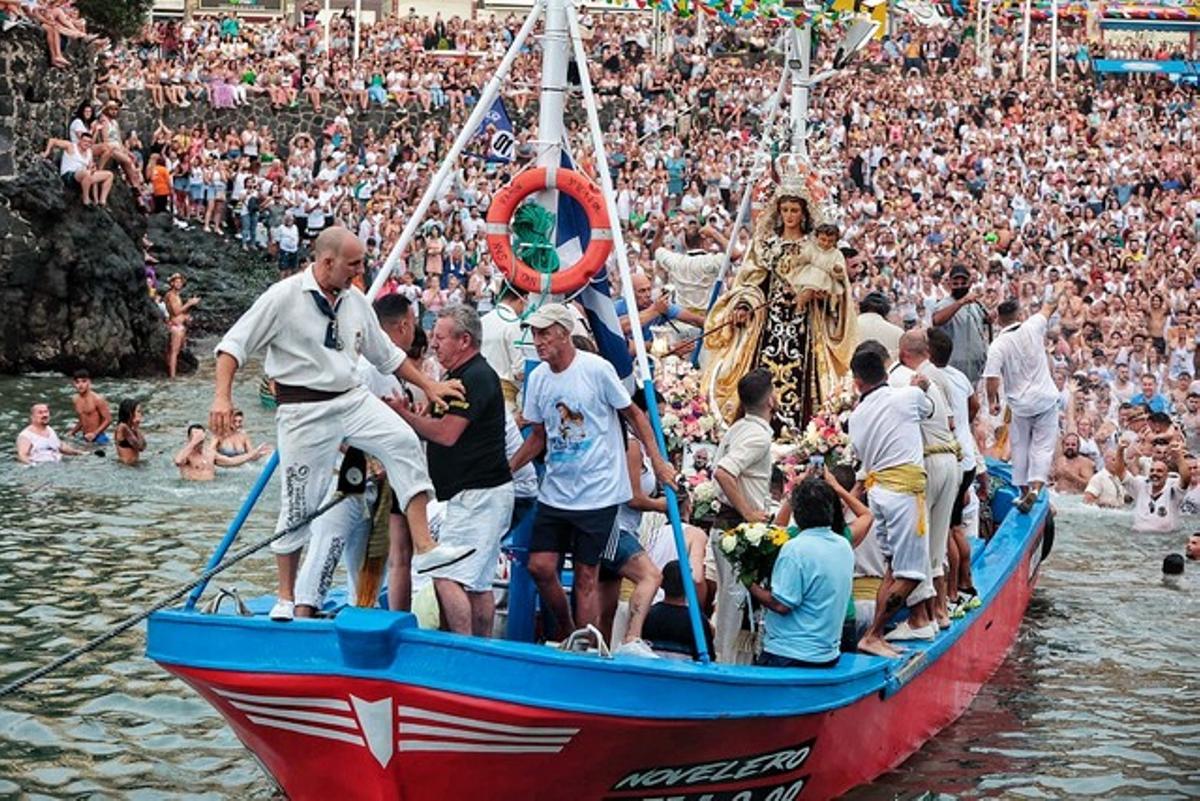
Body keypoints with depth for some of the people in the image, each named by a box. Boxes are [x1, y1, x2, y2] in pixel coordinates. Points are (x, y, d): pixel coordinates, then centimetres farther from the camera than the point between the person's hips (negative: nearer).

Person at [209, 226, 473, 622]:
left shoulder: (355, 302, 9)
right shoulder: (284, 297, -9)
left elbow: (387, 354, 22)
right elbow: (234, 344, -9)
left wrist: (429, 386, 18)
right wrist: (222, 397, -21)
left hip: (353, 399, 5)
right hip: (305, 409, -5)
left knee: (403, 443, -20)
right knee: (299, 504, -1)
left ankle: (424, 549, -20)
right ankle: (285, 598, 14)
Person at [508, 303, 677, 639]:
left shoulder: (597, 369, -11)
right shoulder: (537, 378, 4)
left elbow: (632, 414, -1)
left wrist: (657, 460, -7)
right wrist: (505, 469, 5)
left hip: (598, 494, -5)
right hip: (555, 491, 5)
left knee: (585, 577, -1)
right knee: (540, 567, -1)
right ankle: (567, 634, 23)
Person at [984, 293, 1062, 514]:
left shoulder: (997, 345, -13)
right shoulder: (1032, 328, -8)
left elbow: (992, 378, -16)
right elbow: (1047, 308, 12)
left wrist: (992, 402, 0)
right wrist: (1054, 299, 32)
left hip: (1019, 404, -1)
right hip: (1045, 399, 1)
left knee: (1020, 448, 15)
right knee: (1043, 448, 1)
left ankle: (1025, 491, 21)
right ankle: (1035, 489, -15)